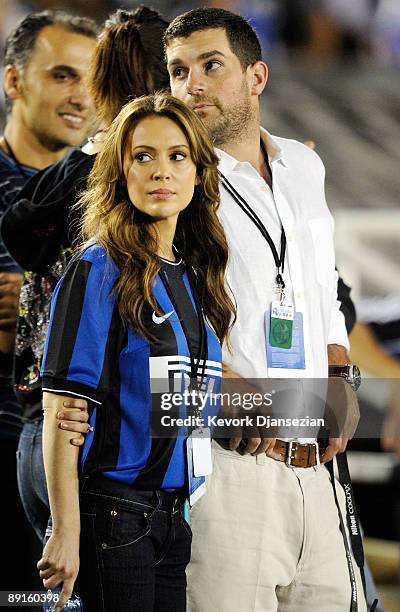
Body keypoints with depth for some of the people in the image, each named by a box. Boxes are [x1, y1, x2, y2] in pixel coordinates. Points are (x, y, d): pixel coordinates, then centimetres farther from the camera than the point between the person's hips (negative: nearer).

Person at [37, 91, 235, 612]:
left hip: (174, 515, 7)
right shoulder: (99, 270, -8)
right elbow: (62, 408, -13)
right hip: (113, 509, -7)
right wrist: (66, 532, -19)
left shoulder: (194, 276, 13)